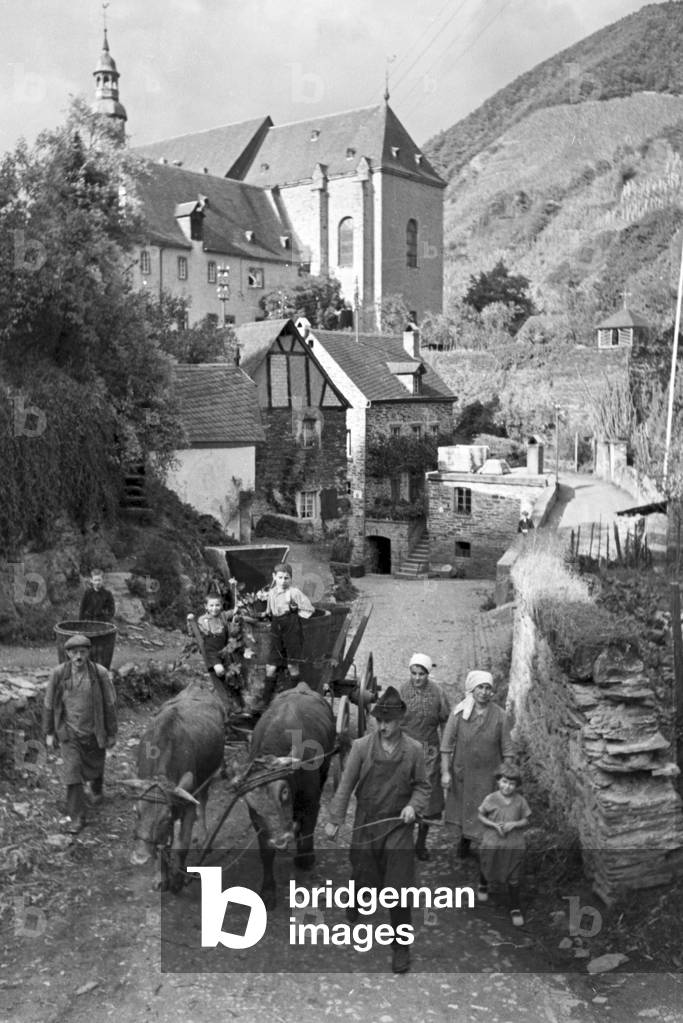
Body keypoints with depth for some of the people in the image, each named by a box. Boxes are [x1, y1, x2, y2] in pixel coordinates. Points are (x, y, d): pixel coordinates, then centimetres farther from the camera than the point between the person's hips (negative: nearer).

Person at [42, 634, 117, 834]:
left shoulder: (100, 673, -16)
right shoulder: (59, 674, -12)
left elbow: (109, 705, -7)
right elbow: (49, 704, 0)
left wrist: (111, 734, -2)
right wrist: (48, 733, 3)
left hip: (94, 731, 0)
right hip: (70, 732, 0)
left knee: (94, 766, 20)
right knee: (72, 773, -6)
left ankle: (96, 788, 54)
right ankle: (76, 817, 4)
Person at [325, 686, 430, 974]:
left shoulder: (414, 750, -6)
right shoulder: (361, 747, -8)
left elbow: (422, 786, 5)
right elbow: (346, 785, -3)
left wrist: (414, 806, -14)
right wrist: (335, 820, -2)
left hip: (398, 826, 0)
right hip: (366, 823, 0)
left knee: (399, 888, -1)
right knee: (363, 878, 13)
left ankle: (401, 945, 17)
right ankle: (354, 906, 48)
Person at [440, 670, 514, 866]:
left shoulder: (499, 715, -10)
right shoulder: (459, 711, -12)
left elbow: (507, 749, -4)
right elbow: (447, 743, -8)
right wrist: (445, 772, -10)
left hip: (487, 775, -1)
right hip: (461, 772, 1)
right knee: (460, 807, 19)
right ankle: (463, 839, 44)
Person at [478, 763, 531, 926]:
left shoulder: (520, 801, -12)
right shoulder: (491, 799, -15)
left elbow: (526, 821, -1)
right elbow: (481, 816, -4)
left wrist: (514, 824, -20)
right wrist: (495, 825, -18)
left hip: (514, 845, 0)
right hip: (492, 843, 0)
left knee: (513, 878, 7)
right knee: (488, 870, 24)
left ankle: (515, 908, 23)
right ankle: (483, 885, 57)